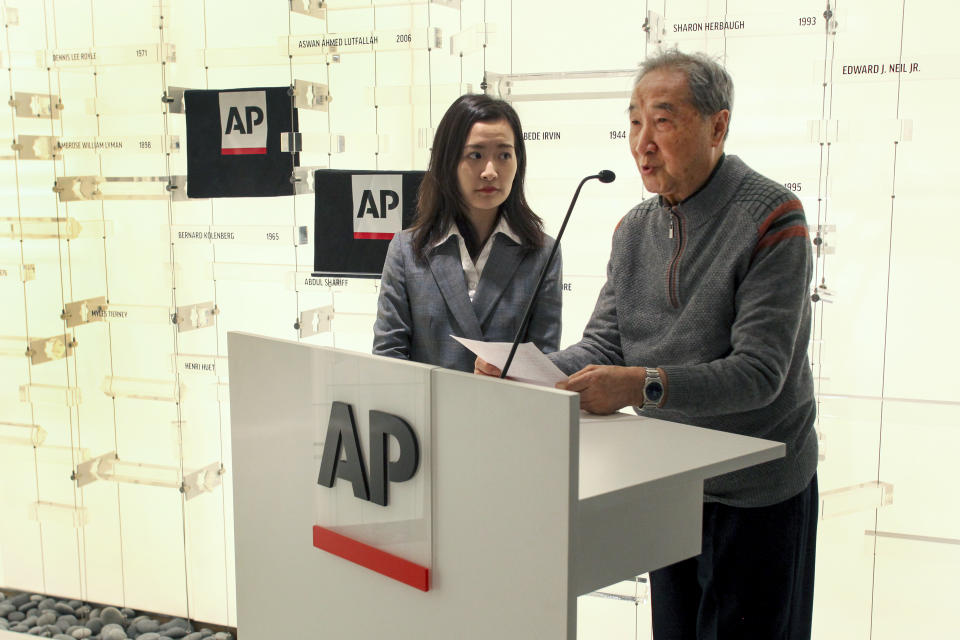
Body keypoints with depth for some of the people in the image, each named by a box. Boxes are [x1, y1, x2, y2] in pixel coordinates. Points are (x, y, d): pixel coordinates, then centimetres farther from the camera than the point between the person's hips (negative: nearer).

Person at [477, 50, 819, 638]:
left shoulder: (771, 218, -17)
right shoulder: (635, 229, 4)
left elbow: (759, 372, -24)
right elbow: (603, 346, 1)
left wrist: (644, 385, -37)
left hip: (759, 495, -6)